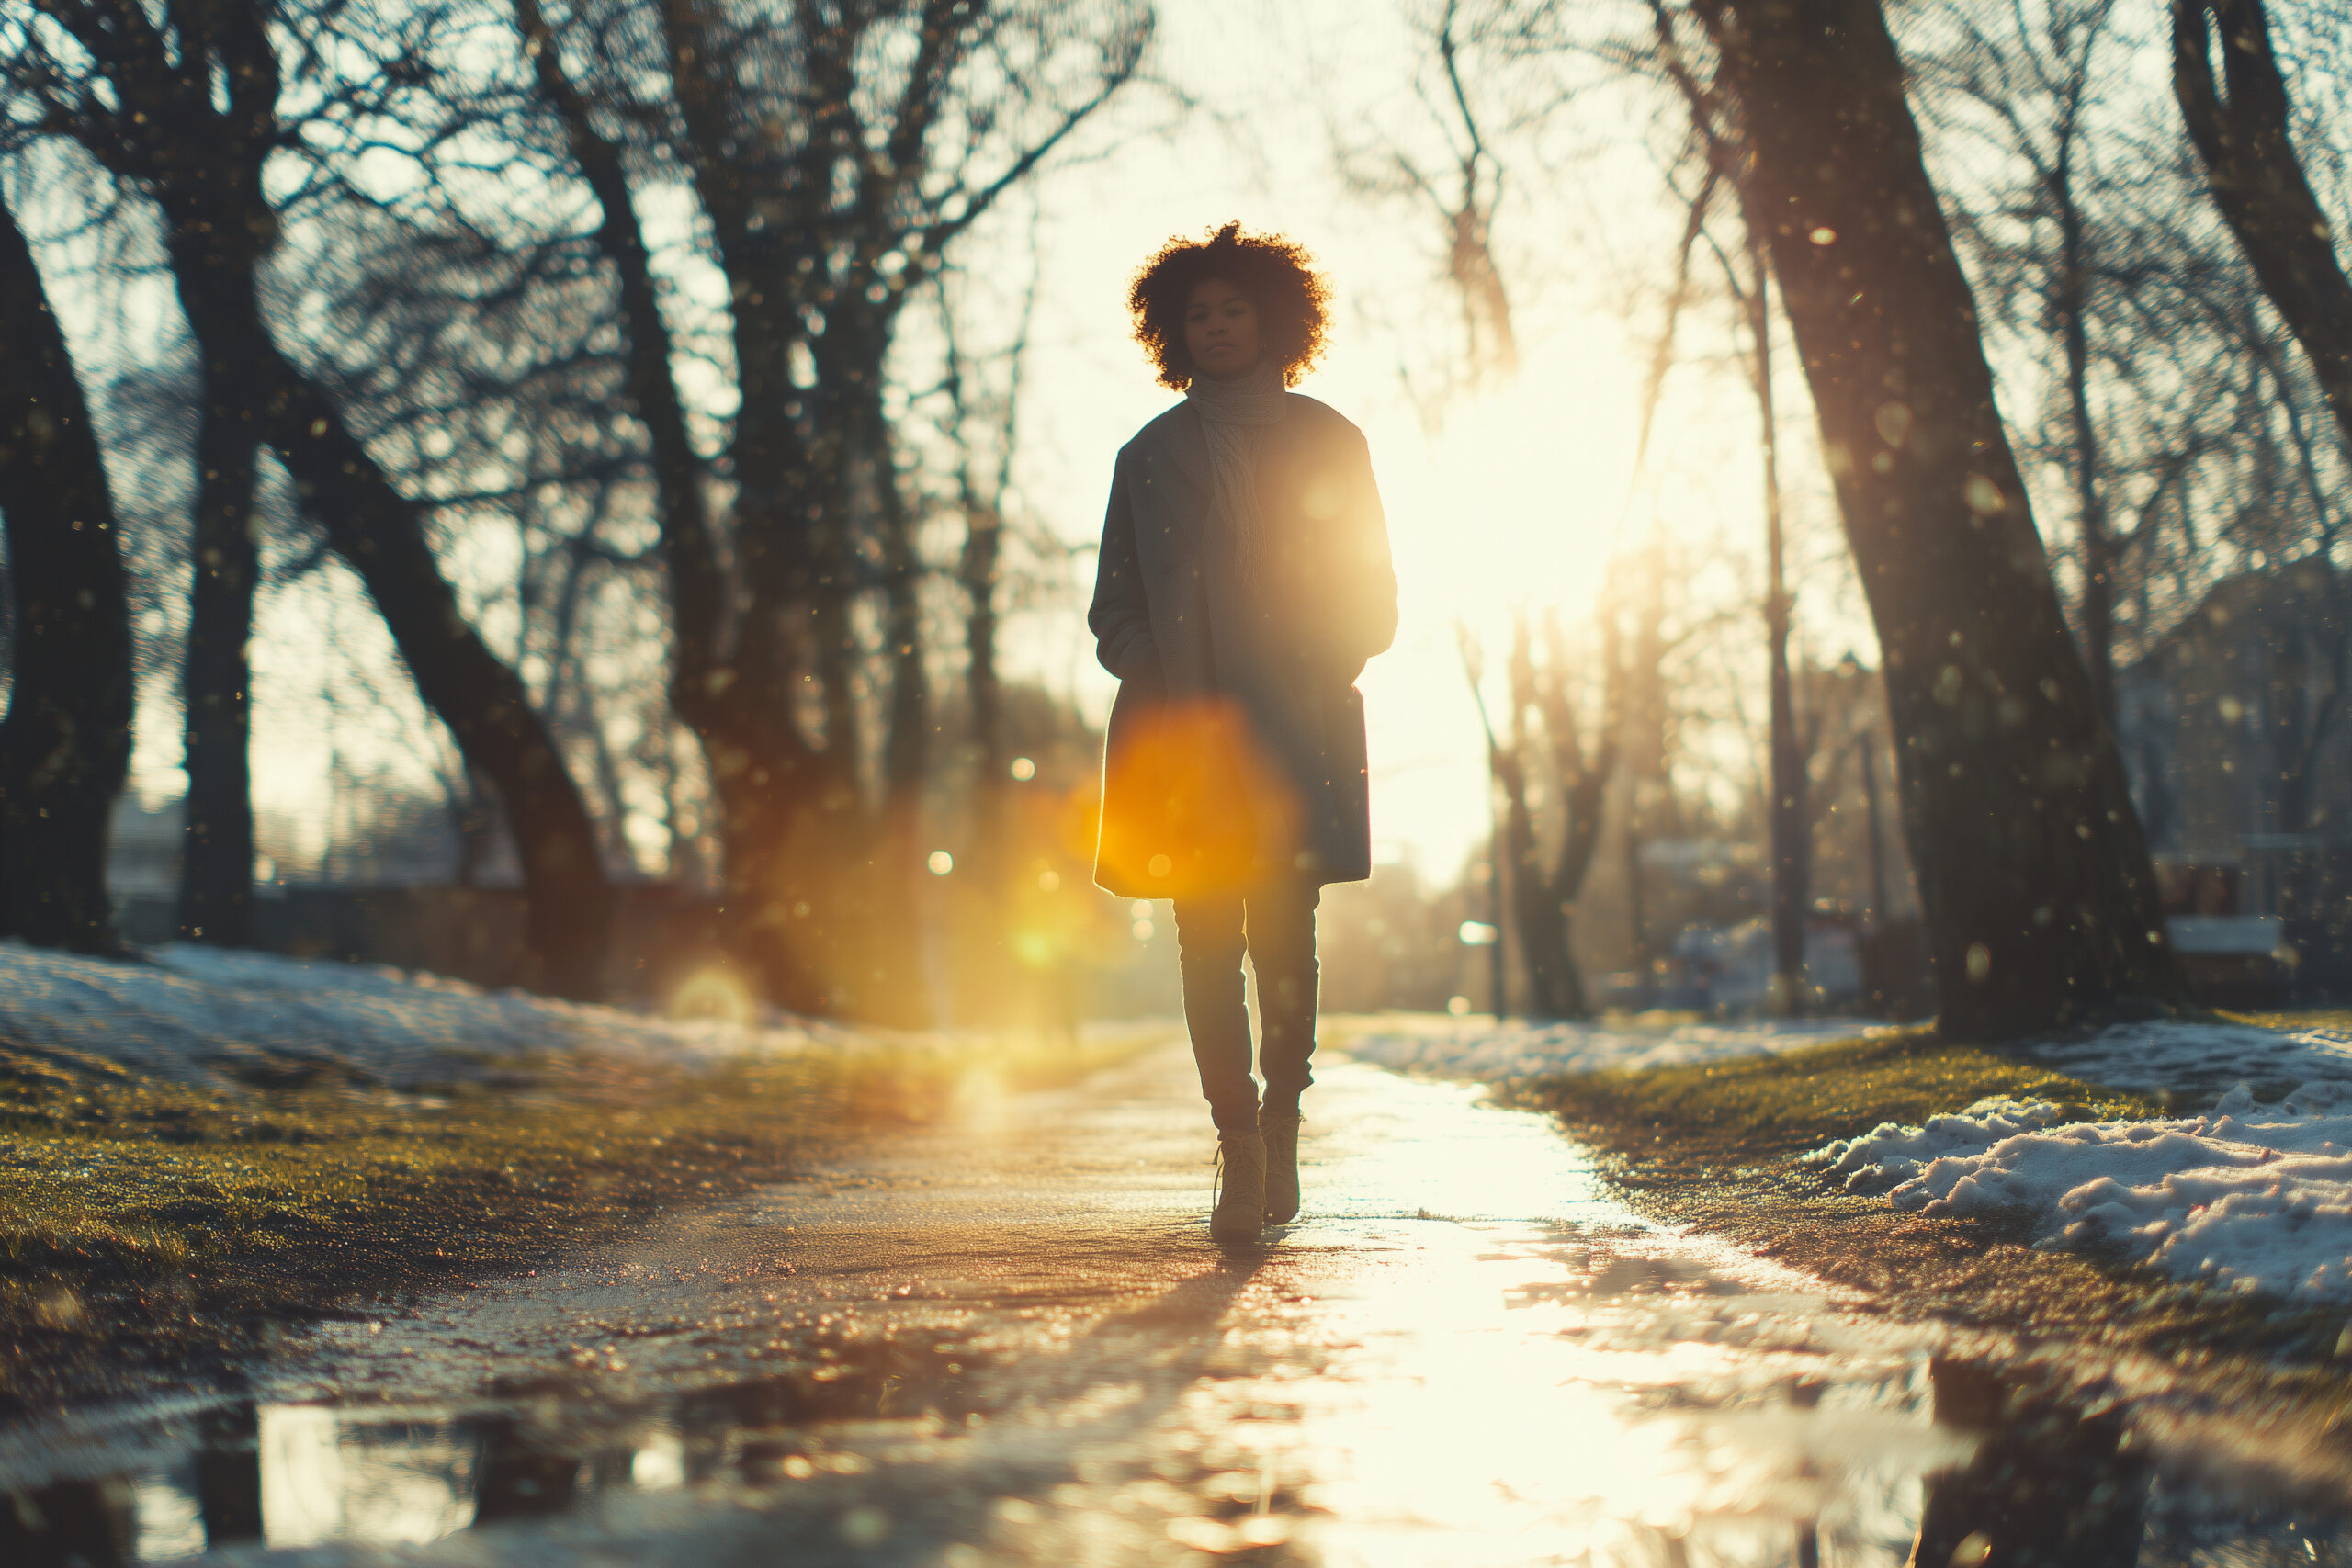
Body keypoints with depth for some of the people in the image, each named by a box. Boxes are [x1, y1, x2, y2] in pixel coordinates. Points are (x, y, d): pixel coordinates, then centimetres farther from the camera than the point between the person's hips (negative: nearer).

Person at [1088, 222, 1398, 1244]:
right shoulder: (1152, 456, 15)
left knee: (1284, 934, -7)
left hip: (1296, 735, -1)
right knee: (1207, 939, -5)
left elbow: (1370, 600, 9)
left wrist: (1316, 683, -7)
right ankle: (1239, 1152, -2)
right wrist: (1164, 693, -5)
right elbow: (1116, 608, 13)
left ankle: (1280, 1121, 14)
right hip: (1185, 736, 1)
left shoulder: (1326, 444, 11)